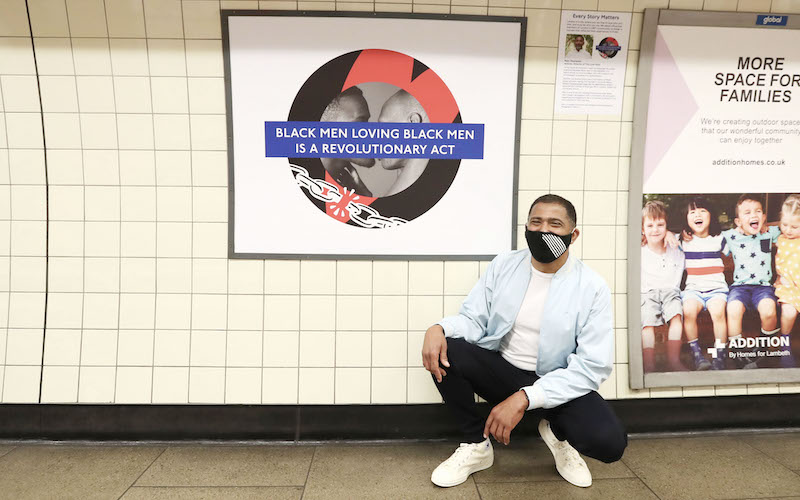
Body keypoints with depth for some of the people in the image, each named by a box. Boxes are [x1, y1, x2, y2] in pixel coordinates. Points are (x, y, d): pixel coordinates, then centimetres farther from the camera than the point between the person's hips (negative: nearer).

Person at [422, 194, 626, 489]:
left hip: (556, 385, -2)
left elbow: (592, 367, -17)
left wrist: (523, 399, -26)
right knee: (443, 351, -24)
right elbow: (474, 320, 0)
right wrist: (439, 328, -26)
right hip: (500, 370, 3)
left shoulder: (592, 288, -12)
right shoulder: (503, 265, -1)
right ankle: (476, 446, -1)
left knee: (610, 441, -29)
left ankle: (559, 433, 10)